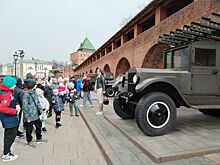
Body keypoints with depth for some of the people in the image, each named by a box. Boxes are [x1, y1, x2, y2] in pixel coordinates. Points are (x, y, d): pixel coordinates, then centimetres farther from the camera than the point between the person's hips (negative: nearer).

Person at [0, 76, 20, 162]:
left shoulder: (8, 92, 5)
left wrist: (16, 105, -3)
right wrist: (15, 111, -23)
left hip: (10, 119, 10)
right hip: (9, 119, -10)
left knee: (9, 135, 22)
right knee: (10, 136, 4)